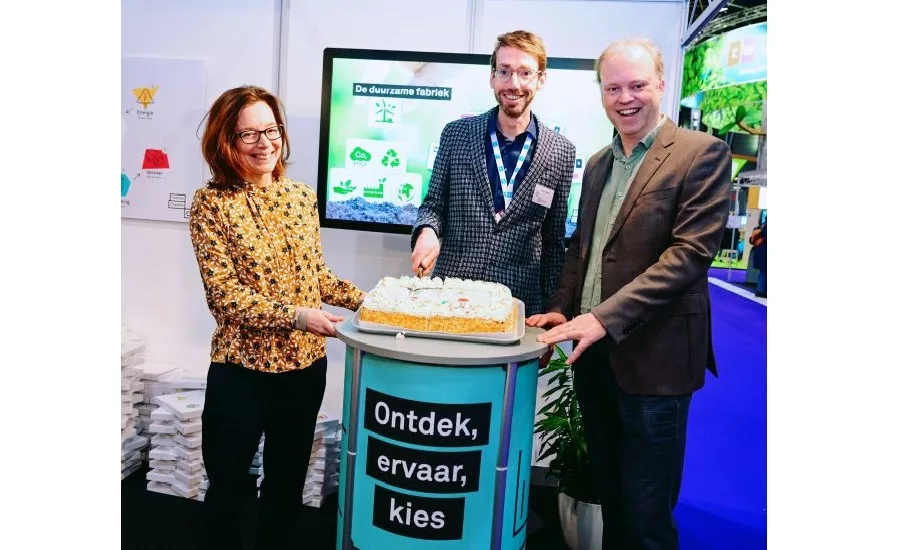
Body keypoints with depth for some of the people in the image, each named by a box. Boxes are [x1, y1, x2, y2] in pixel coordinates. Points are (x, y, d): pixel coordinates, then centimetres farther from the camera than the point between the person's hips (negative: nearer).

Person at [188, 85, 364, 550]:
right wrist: (294, 315, -24)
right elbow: (223, 292, -15)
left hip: (306, 364, 4)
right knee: (227, 486, 16)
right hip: (242, 370, -4)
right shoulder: (211, 204, -10)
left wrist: (363, 299, -4)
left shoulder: (302, 197, 4)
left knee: (288, 483, 19)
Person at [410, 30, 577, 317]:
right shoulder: (456, 134, -1)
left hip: (521, 303, 0)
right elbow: (433, 203, 5)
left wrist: (551, 309, 5)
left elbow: (554, 239, 4)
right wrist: (427, 230, -17)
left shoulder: (561, 152, -1)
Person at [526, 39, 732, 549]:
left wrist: (606, 317, -24)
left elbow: (691, 252, -18)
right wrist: (563, 310, 4)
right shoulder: (598, 163, 14)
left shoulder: (702, 153, -8)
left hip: (652, 354, -6)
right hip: (594, 350, 7)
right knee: (609, 495, 20)